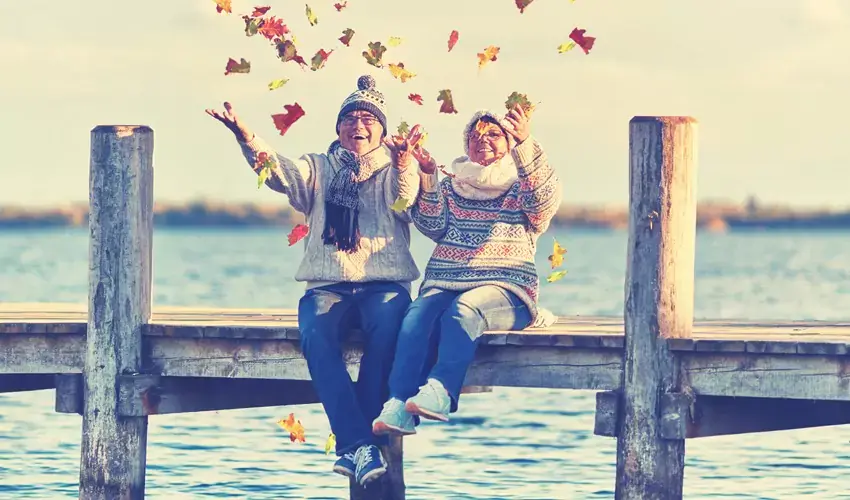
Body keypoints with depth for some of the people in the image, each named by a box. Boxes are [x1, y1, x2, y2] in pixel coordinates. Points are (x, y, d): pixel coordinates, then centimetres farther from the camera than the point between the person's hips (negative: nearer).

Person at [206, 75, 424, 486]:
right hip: (328, 286, 1)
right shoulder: (318, 169, 17)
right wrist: (247, 140, -24)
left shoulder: (395, 170, 13)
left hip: (384, 284, -1)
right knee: (316, 333, -33)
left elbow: (406, 204, -10)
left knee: (386, 326, -35)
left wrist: (404, 168, -33)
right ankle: (358, 443, -39)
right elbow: (281, 173, -4)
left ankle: (353, 446, -31)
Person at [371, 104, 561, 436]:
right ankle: (399, 408, -48)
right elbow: (433, 226, 8)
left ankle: (440, 392, -56)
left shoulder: (522, 188, 16)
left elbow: (546, 196, -9)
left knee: (464, 309, -38)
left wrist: (526, 144, -23)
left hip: (503, 288, -3)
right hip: (444, 284, 3)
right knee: (418, 315, -32)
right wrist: (428, 179, -6)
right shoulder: (450, 187, 25)